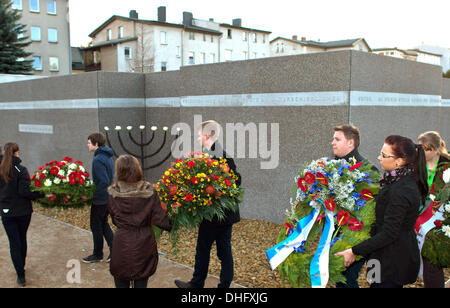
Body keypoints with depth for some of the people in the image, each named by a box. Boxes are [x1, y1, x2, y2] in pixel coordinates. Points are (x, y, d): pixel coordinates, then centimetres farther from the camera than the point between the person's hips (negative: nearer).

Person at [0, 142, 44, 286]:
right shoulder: (20, 169, -13)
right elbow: (24, 192, -19)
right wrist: (41, 195, -11)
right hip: (23, 211, -1)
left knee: (14, 243, 6)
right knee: (22, 239, 18)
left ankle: (21, 275, 5)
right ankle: (21, 267, 33)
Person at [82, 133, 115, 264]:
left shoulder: (98, 160, -21)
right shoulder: (108, 157, 8)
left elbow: (104, 182, -27)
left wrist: (93, 194, -18)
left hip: (100, 199, -9)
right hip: (108, 197, 9)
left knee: (96, 226, 7)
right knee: (103, 223, 19)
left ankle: (97, 255, 21)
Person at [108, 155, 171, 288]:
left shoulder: (112, 192, -8)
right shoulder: (149, 191, -10)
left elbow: (114, 220, 2)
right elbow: (159, 219, -11)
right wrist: (174, 226, 6)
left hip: (122, 244, 0)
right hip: (144, 243, 1)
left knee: (121, 283, 16)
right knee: (141, 283, 15)